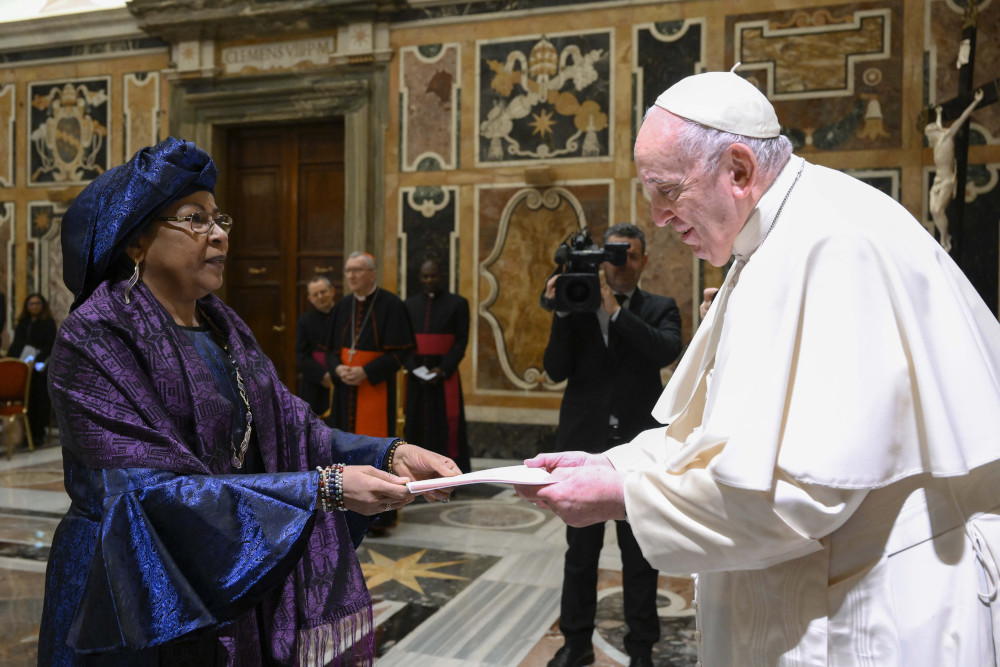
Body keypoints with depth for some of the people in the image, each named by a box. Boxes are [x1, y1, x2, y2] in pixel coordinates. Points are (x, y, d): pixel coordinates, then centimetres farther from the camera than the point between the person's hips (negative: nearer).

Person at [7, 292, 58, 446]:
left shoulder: (48, 323, 2)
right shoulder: (22, 323, 16)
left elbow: (50, 346, -7)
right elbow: (15, 344, 19)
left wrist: (35, 361, -17)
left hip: (40, 368, -4)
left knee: (40, 399, -3)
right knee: (27, 400, 2)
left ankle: (39, 434, 2)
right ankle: (28, 433, 7)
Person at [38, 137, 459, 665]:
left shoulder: (222, 327, 4)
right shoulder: (94, 340, -18)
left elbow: (290, 424, -2)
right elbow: (156, 491, -26)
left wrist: (390, 454, -18)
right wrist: (323, 488, -30)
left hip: (238, 578, 6)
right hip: (142, 605, -6)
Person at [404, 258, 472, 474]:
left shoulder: (458, 303, 1)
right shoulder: (409, 304, 9)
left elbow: (461, 341, -4)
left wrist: (443, 369, -14)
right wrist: (413, 368, -9)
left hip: (445, 374, -3)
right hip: (416, 374, 3)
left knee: (447, 425, -3)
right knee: (417, 423, 3)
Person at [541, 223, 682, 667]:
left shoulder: (659, 309, 3)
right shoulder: (577, 304, 4)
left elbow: (668, 351, -18)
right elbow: (556, 371, -4)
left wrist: (616, 310, -21)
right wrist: (562, 312, -14)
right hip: (584, 444, 1)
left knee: (639, 553, 10)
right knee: (580, 551, 13)